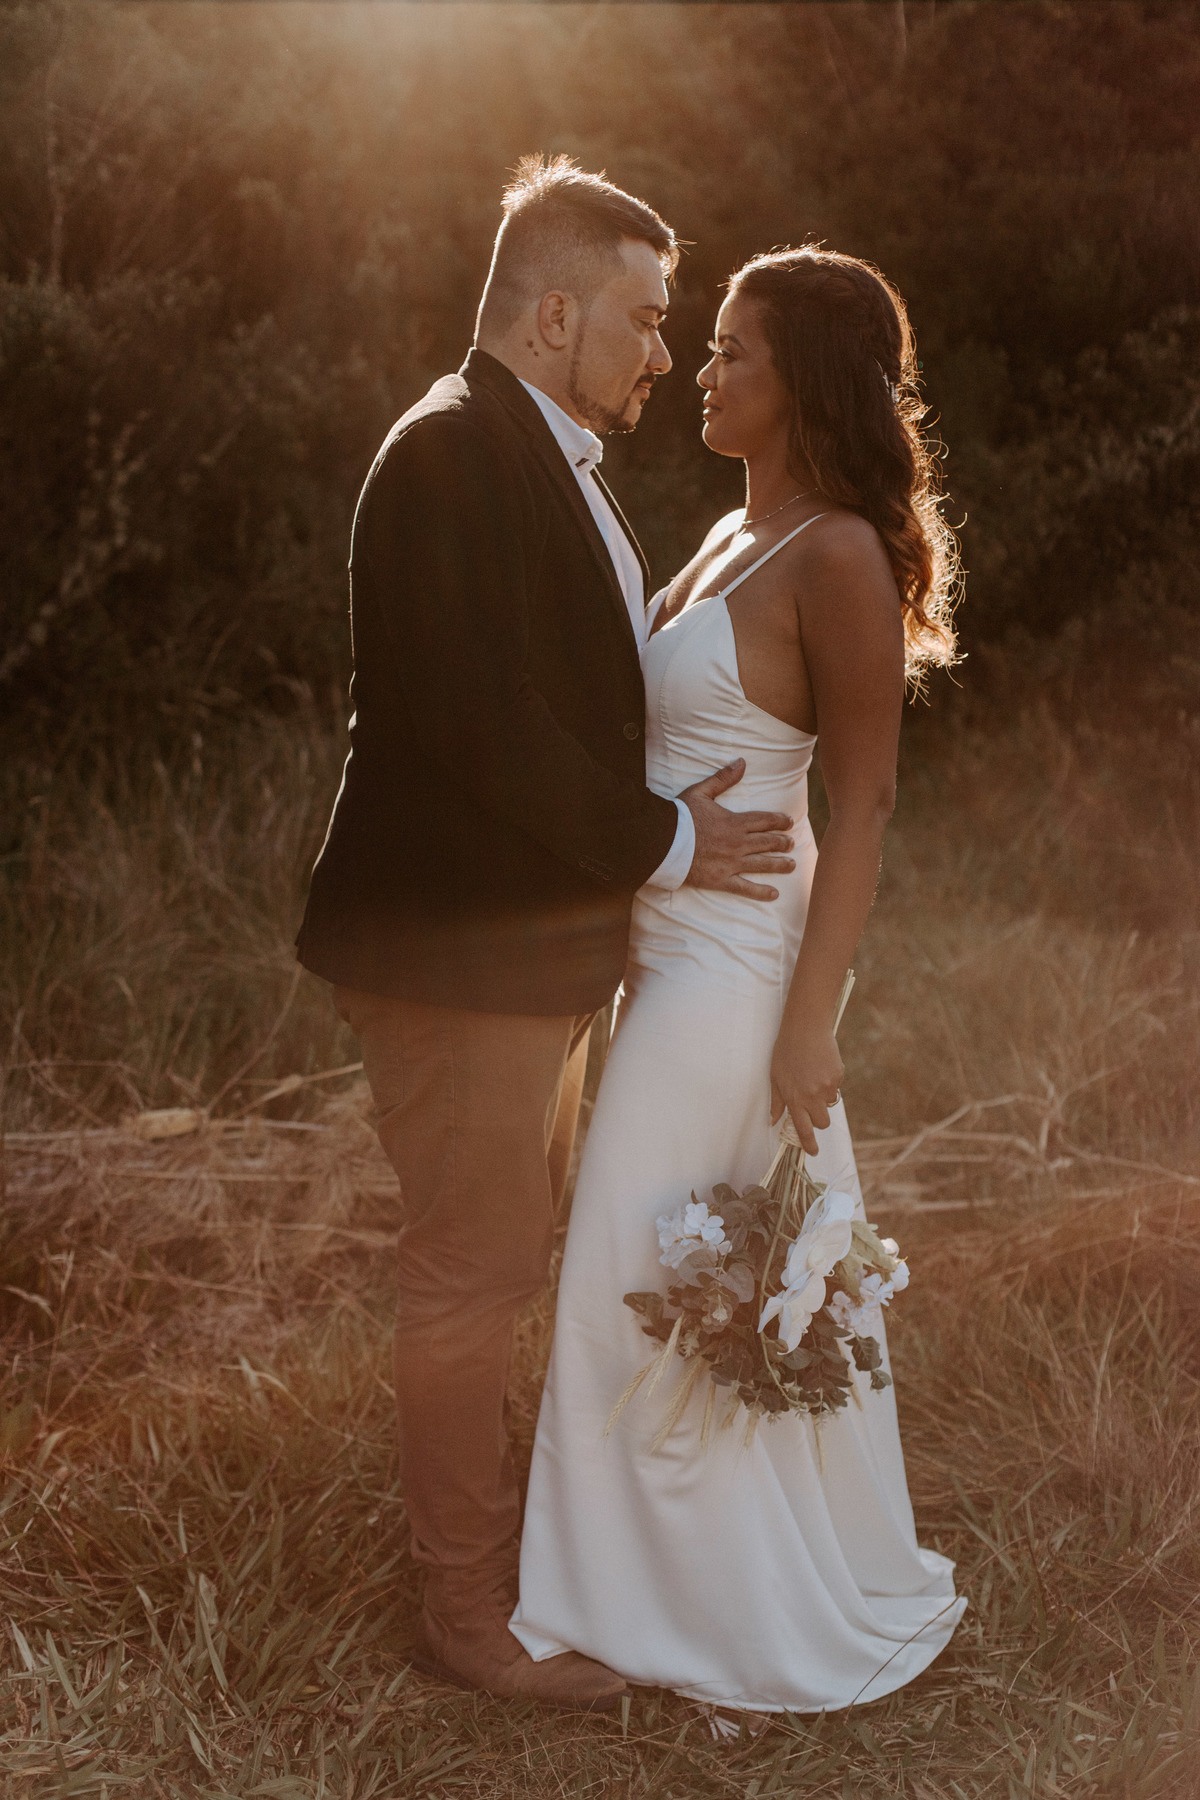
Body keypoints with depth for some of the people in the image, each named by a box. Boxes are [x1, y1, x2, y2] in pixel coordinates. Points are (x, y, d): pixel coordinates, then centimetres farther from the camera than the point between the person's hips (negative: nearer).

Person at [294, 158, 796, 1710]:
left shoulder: (547, 460, 14)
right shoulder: (455, 454, -18)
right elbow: (483, 722, -26)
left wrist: (657, 831, 5)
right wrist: (658, 842, -15)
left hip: (532, 946, 10)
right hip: (463, 953, -10)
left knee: (496, 1262, 19)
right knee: (473, 1276, 2)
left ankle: (491, 1558, 34)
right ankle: (472, 1612, 18)